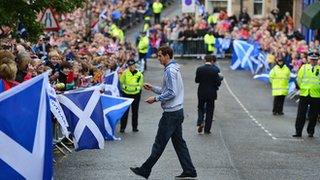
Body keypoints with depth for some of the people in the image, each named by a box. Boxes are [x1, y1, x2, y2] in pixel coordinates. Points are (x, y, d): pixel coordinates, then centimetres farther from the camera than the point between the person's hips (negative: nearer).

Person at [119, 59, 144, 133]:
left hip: (136, 94, 1)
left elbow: (141, 84, 7)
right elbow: (121, 81, -2)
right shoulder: (125, 73, -3)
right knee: (125, 111, 1)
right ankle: (122, 127, 7)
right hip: (126, 94, -1)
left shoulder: (139, 74, -2)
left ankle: (134, 127, 20)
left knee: (135, 111, 10)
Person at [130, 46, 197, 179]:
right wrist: (153, 88, 16)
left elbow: (171, 93, -23)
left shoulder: (170, 70, -17)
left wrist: (155, 99, -16)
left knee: (159, 143, -4)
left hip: (171, 113, -10)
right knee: (178, 142, 12)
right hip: (177, 112, 10)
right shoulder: (175, 68, 16)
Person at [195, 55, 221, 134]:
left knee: (200, 108, 20)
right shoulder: (215, 70, -14)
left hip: (201, 93, 1)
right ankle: (207, 129, 12)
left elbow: (197, 80, -1)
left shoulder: (199, 69, -8)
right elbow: (218, 83, -11)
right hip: (211, 93, -1)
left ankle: (200, 123, -3)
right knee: (209, 111, 9)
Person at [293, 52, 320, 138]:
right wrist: (302, 87, 2)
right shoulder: (304, 67, 8)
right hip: (304, 94, 0)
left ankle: (310, 132, 16)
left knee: (313, 115, 4)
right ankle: (298, 132, 2)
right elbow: (299, 79, 9)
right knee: (301, 114, -1)